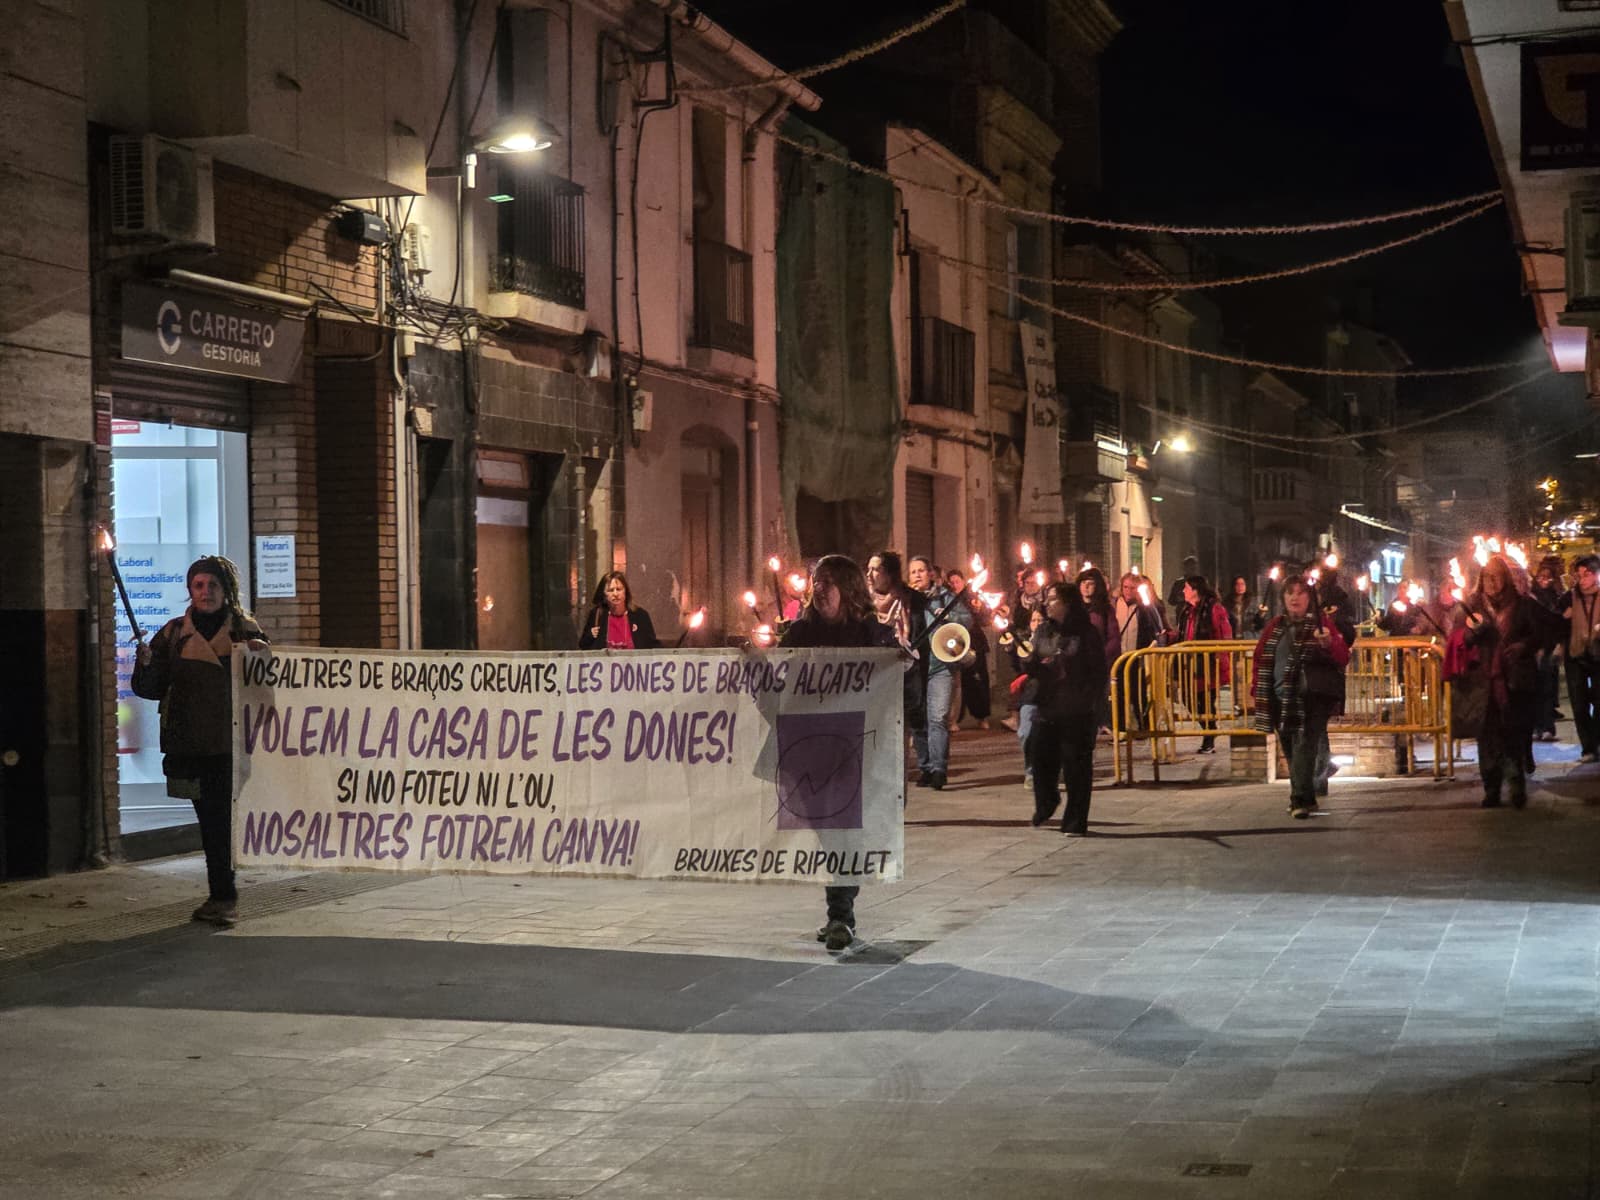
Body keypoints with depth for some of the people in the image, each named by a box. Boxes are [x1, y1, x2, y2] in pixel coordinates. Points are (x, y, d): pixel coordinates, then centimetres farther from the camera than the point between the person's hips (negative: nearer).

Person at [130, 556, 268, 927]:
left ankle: (222, 896, -3)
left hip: (232, 742, -2)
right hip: (191, 743, 2)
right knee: (209, 820, 6)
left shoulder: (245, 629, 6)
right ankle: (222, 896, 12)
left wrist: (263, 653, -13)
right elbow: (151, 688, 8)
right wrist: (146, 665, -13)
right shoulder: (174, 633, 9)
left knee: (222, 820, -7)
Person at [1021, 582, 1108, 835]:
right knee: (1043, 763, 8)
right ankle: (1044, 805, 35)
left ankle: (1075, 822, 9)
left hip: (1077, 712, -4)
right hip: (1047, 708, 4)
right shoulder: (1043, 631, 10)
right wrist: (1023, 657, -12)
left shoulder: (1086, 633, -4)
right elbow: (1032, 669, 9)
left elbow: (1099, 673, -4)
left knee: (1076, 767, -1)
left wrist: (1088, 701, -12)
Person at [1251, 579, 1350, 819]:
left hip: (1313, 698, -5)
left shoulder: (1322, 623, 1)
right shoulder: (1275, 627, 12)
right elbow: (1261, 659, 17)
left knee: (1304, 747, -14)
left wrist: (1329, 644, -26)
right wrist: (1257, 688, 9)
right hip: (1283, 699, 5)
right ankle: (1304, 798, 23)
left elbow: (1343, 657, -7)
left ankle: (1301, 800, -17)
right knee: (1291, 750, 10)